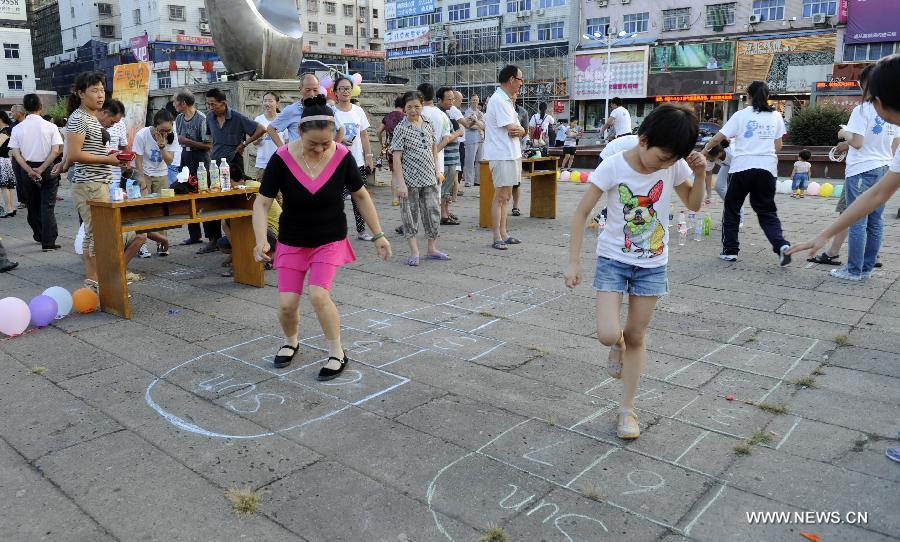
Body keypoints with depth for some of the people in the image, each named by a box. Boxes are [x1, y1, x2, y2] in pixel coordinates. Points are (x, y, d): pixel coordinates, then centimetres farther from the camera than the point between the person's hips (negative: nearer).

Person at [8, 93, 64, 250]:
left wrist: (30, 171, -9)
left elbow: (15, 153, -7)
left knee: (32, 206, 18)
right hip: (47, 169, -2)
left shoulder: (17, 128, -2)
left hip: (27, 169, 3)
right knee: (47, 206, 0)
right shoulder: (50, 127, -8)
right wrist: (41, 169, -12)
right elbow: (56, 151, -14)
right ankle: (48, 242, -5)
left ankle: (39, 235, 33)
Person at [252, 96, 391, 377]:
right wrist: (261, 240, -29)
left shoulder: (342, 156, -16)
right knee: (287, 304, -2)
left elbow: (361, 195, -1)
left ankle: (337, 353, 3)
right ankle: (291, 341, 33)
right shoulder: (281, 159, -18)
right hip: (292, 241, 1)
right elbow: (262, 203, -14)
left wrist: (378, 235, 0)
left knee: (318, 294, -19)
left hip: (330, 240, -1)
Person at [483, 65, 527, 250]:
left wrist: (519, 131, -8)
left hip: (511, 154, 10)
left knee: (505, 196, 13)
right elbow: (512, 128, -18)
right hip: (502, 155, -10)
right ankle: (497, 237, 0)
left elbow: (520, 129, 15)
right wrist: (520, 129, 4)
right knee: (500, 196, -6)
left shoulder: (507, 100, 17)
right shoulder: (499, 100, -14)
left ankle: (503, 233, 20)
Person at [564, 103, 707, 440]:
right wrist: (574, 262, -15)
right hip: (613, 259, -2)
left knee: (637, 337, 9)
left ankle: (627, 408, 23)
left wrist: (699, 175, -11)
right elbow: (581, 213, -13)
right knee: (608, 334, -15)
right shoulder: (614, 167, -17)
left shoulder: (674, 167, -7)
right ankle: (618, 343, 24)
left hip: (652, 264, 2)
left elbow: (693, 205, 9)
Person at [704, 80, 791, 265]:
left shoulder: (741, 115, 2)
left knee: (732, 208, 11)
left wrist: (703, 151, 12)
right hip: (767, 167, 3)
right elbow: (778, 146, 12)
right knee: (767, 211, 10)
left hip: (742, 166, -3)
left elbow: (718, 138, -2)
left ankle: (730, 250, 10)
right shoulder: (776, 116, 11)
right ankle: (781, 245, -11)